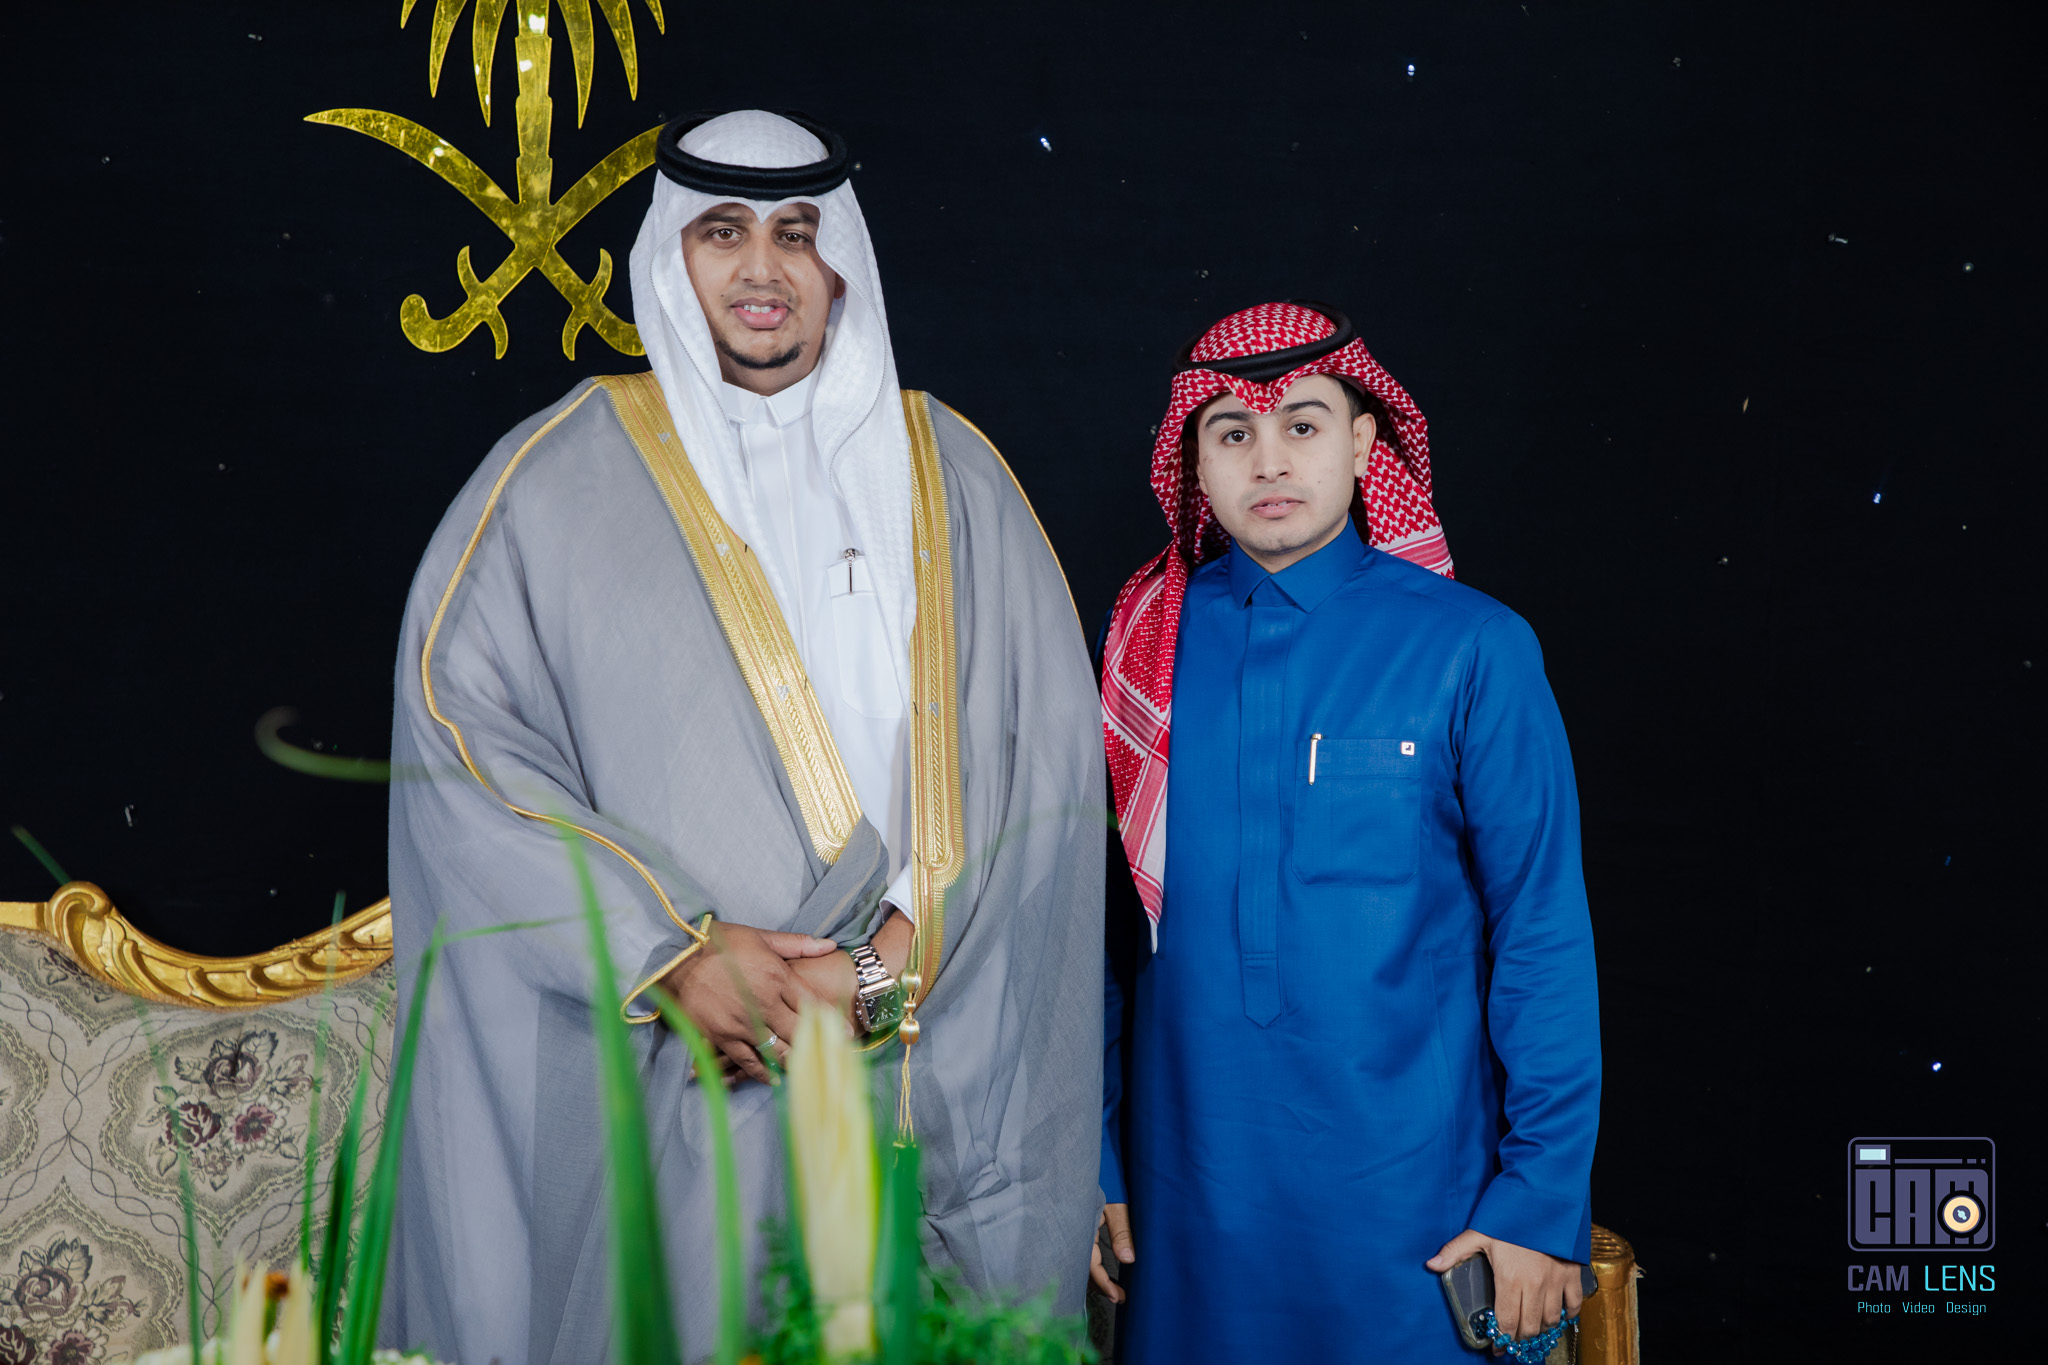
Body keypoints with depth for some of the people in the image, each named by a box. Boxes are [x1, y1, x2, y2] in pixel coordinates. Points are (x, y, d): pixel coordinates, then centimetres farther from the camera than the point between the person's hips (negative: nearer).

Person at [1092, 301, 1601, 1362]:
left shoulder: (1471, 647, -7)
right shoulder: (1143, 639, 0)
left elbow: (1544, 931, -5)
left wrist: (1543, 1199, -7)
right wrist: (1094, 1157, 6)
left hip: (1411, 1193, -2)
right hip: (1191, 1185, 2)